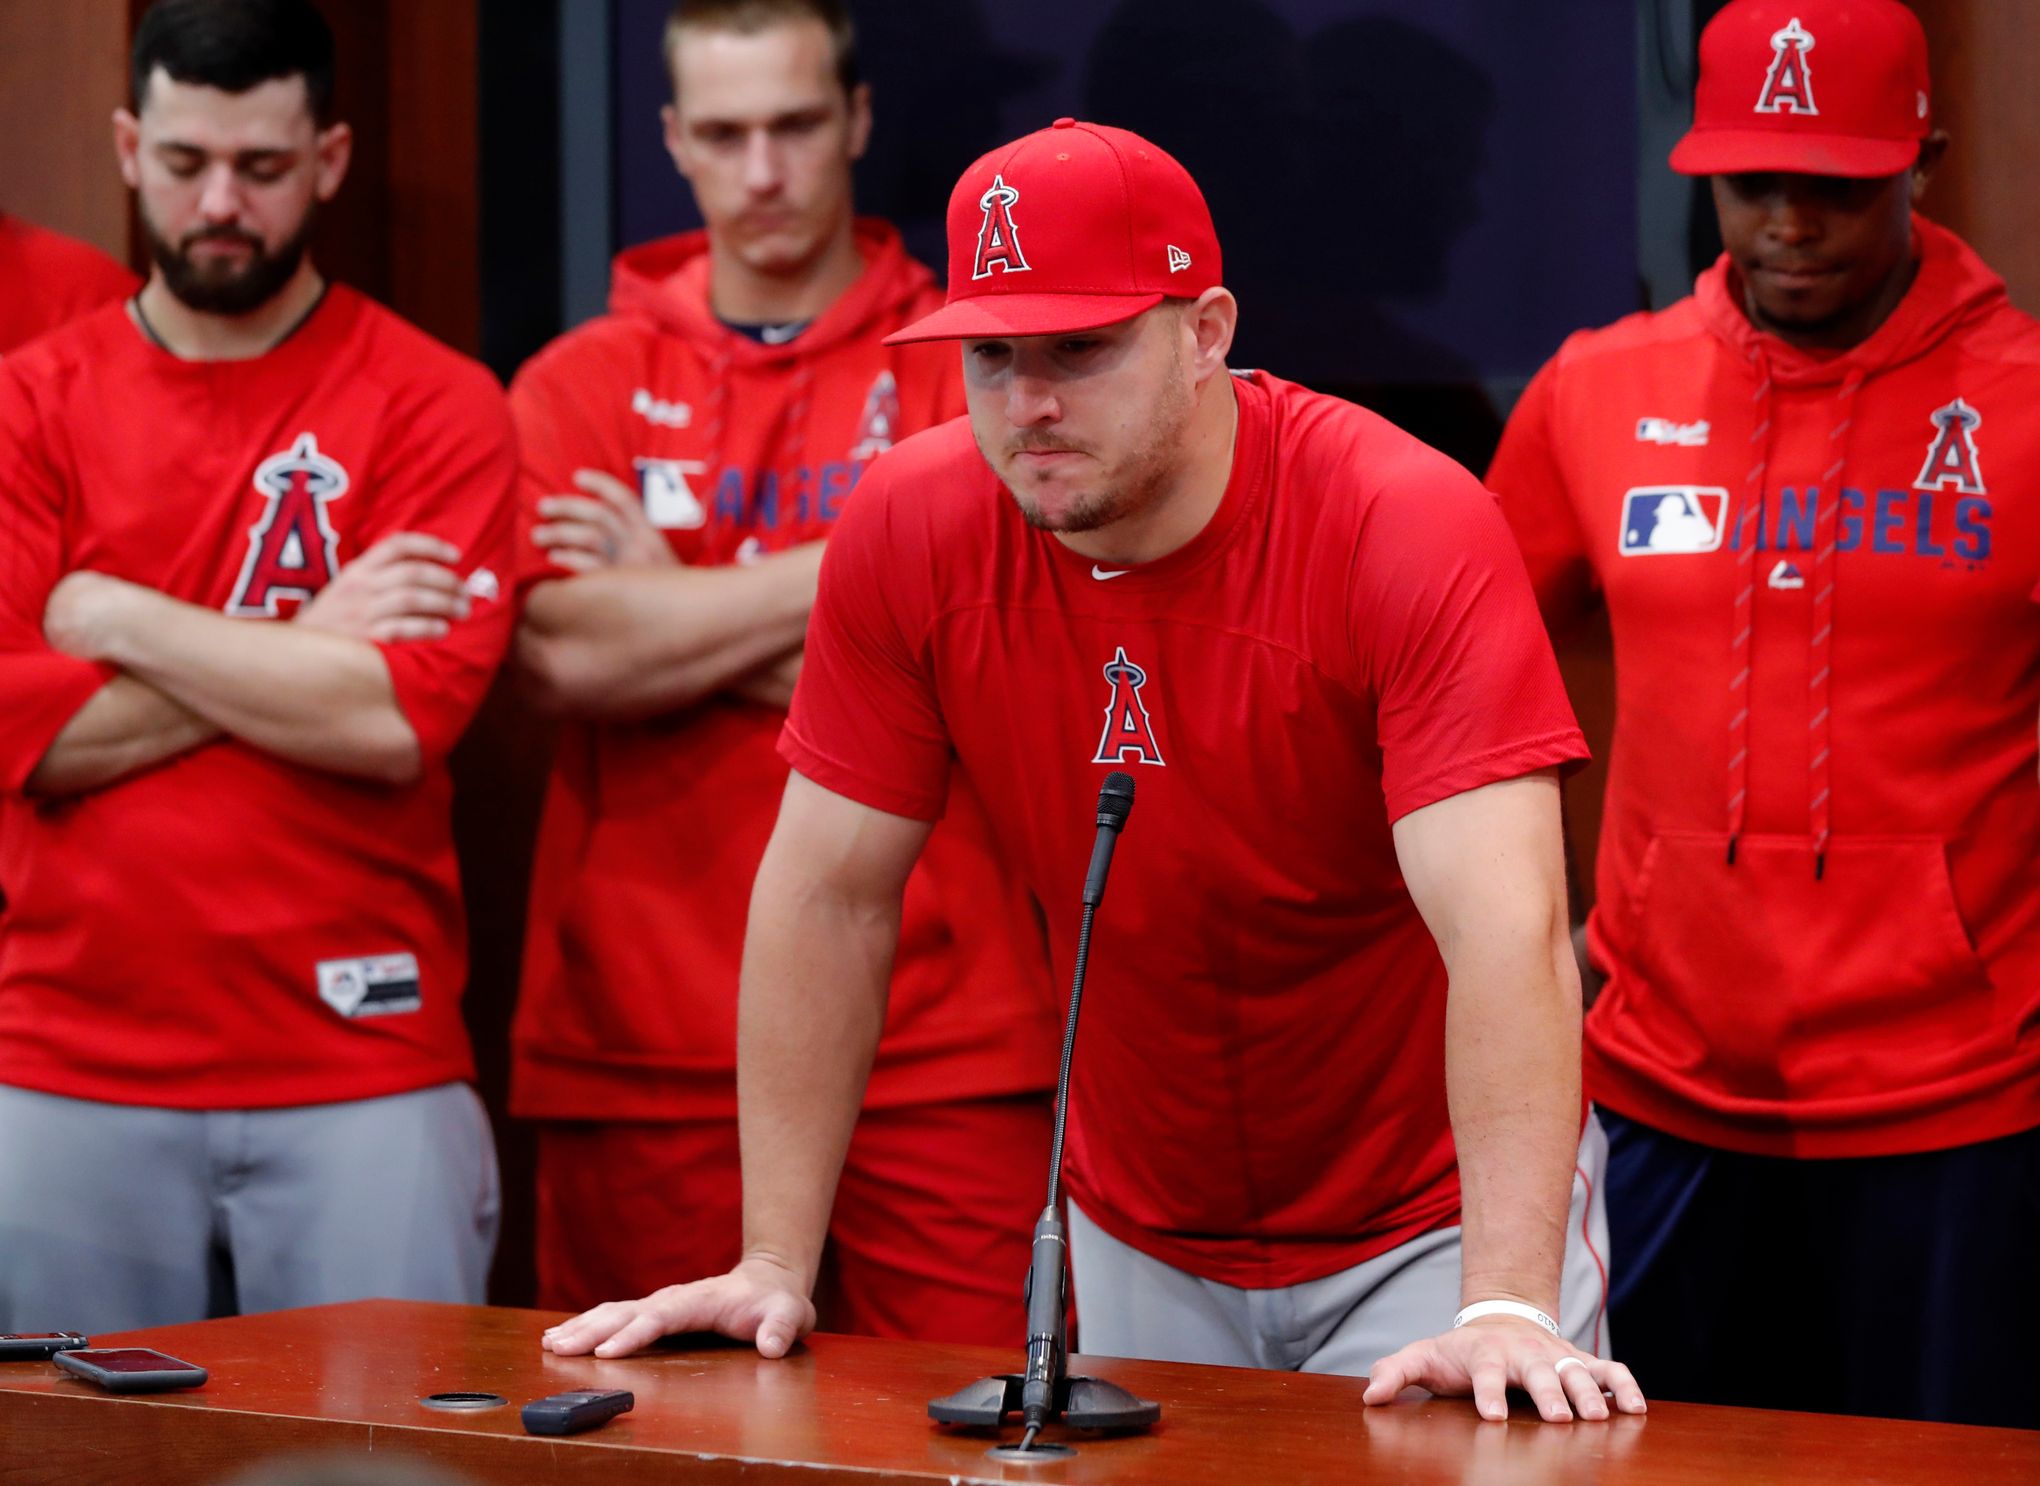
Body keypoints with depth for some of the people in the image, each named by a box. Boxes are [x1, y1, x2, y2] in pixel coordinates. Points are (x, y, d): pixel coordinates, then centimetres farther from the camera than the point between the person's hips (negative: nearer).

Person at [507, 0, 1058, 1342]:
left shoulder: (968, 367, 7)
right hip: (643, 1035, 2)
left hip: (933, 1038, -1)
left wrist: (674, 619, -4)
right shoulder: (581, 386, 11)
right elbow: (570, 650, -7)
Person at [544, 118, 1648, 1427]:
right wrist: (775, 1266, -7)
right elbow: (829, 898, -4)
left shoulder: (1409, 527, -23)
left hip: (1431, 1222, -3)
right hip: (1142, 1241, 4)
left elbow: (1505, 930, -31)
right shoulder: (912, 530, -11)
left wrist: (1510, 1311, -41)